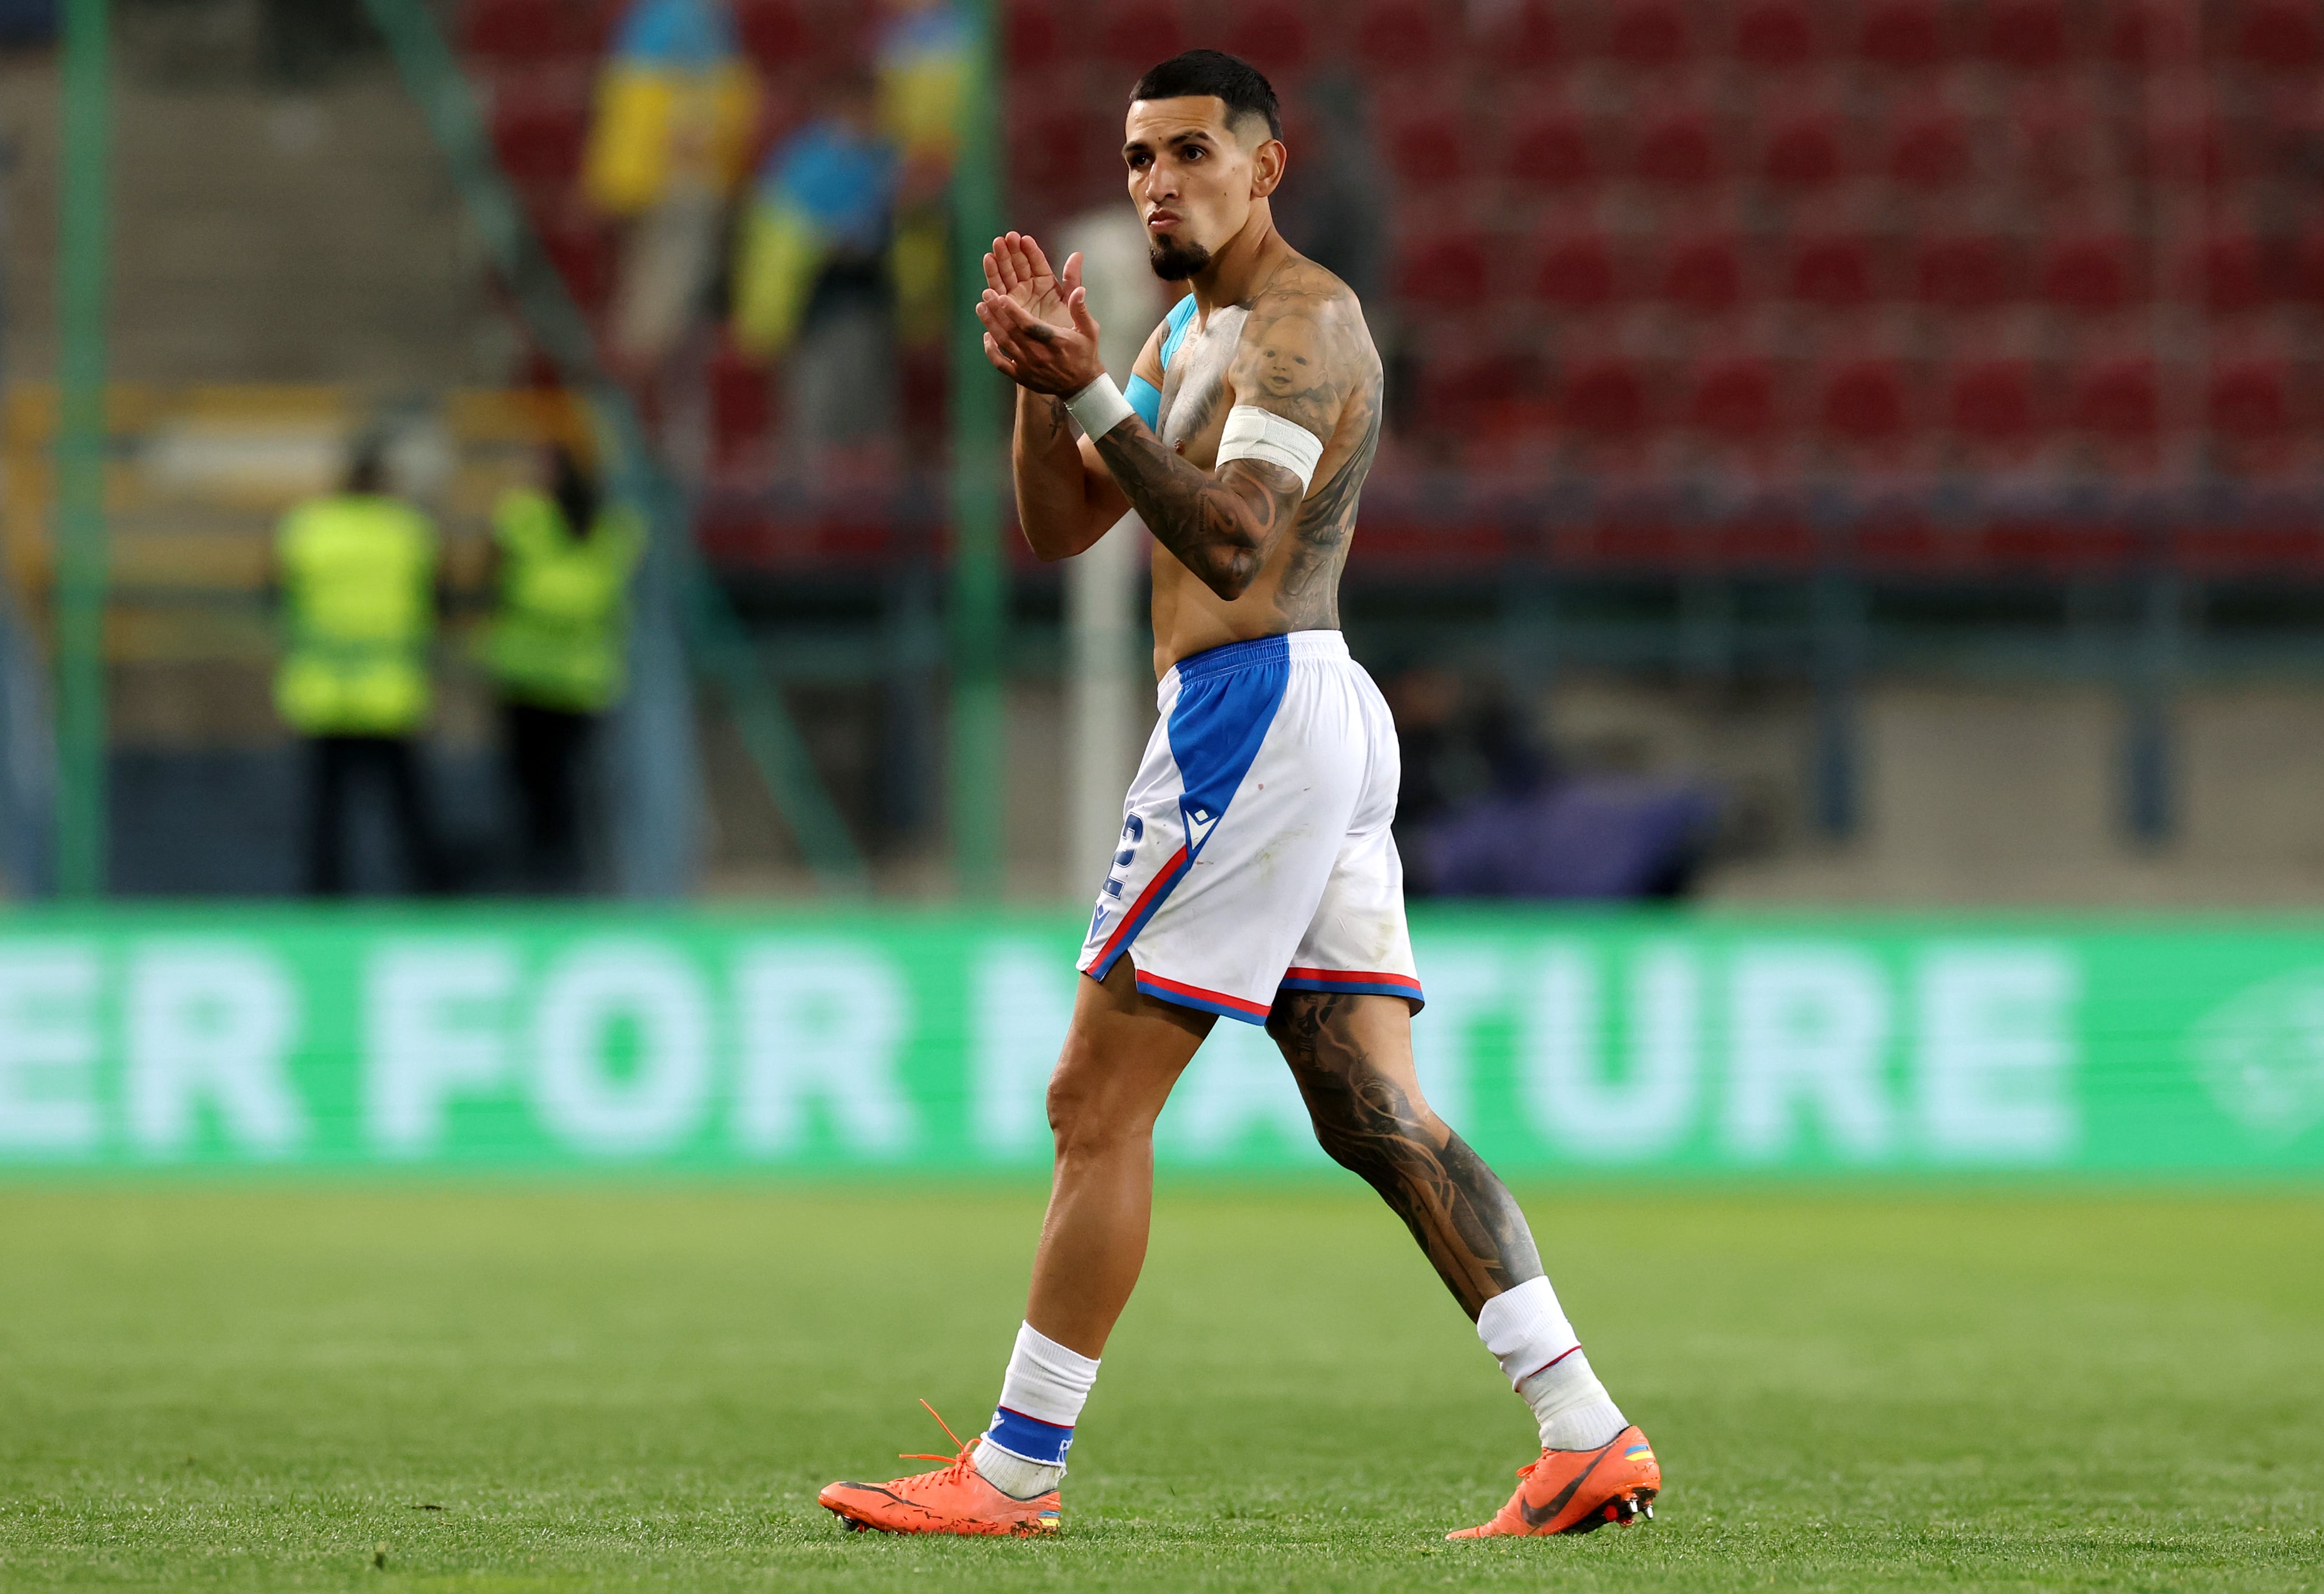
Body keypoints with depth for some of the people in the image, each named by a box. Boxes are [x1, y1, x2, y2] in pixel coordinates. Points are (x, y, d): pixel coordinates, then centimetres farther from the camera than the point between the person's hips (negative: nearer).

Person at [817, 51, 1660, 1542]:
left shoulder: (1305, 318, -10)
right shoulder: (1188, 330, 21)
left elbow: (1232, 545, -22)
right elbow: (1063, 526, 17)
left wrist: (1090, 392, -28)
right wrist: (1043, 381, 0)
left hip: (1259, 705, -10)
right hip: (1314, 714, 10)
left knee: (1099, 1100, -7)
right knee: (1377, 1116, 5)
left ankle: (1017, 1470, -3)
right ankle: (1587, 1435, 0)